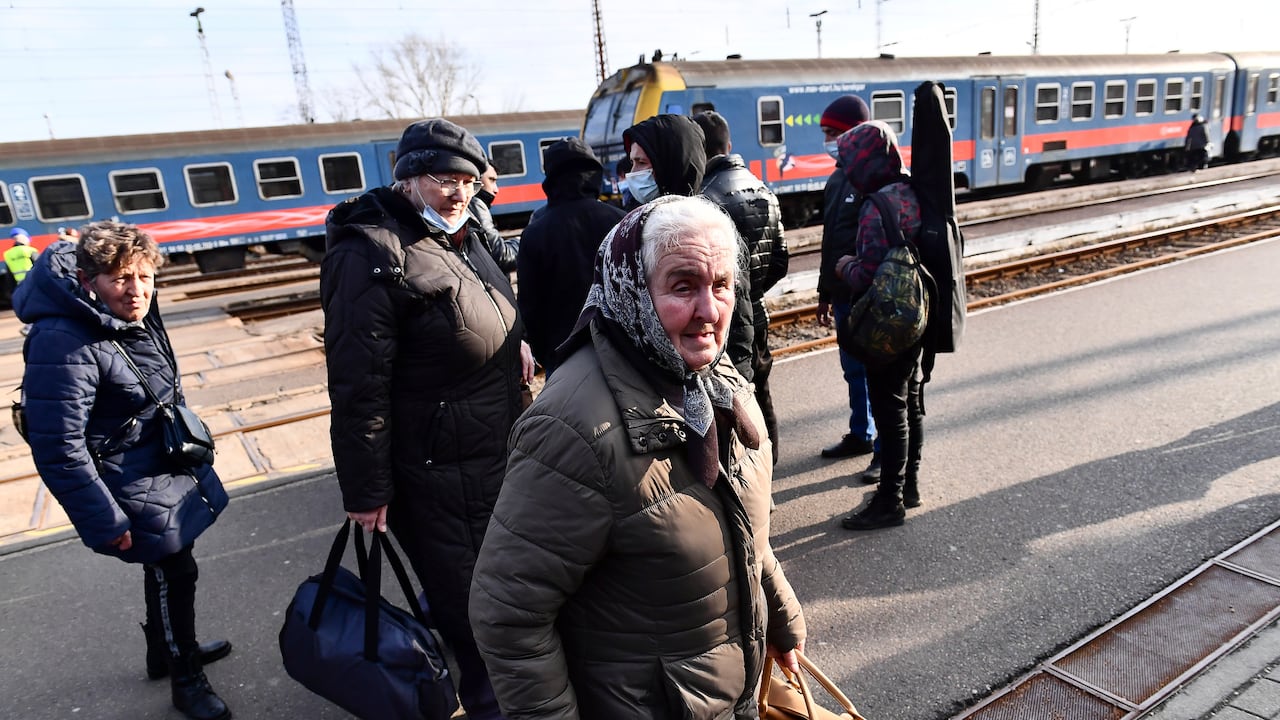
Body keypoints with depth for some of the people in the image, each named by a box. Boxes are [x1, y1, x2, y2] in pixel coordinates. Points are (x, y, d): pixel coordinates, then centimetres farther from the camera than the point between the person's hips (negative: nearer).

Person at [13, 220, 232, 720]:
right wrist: (106, 523, -22)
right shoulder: (64, 343, -27)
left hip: (167, 468, 9)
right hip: (134, 488, -8)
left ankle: (167, 651, 47)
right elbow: (58, 448, -27)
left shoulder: (136, 316, 0)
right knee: (174, 573, 6)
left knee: (168, 569, 24)